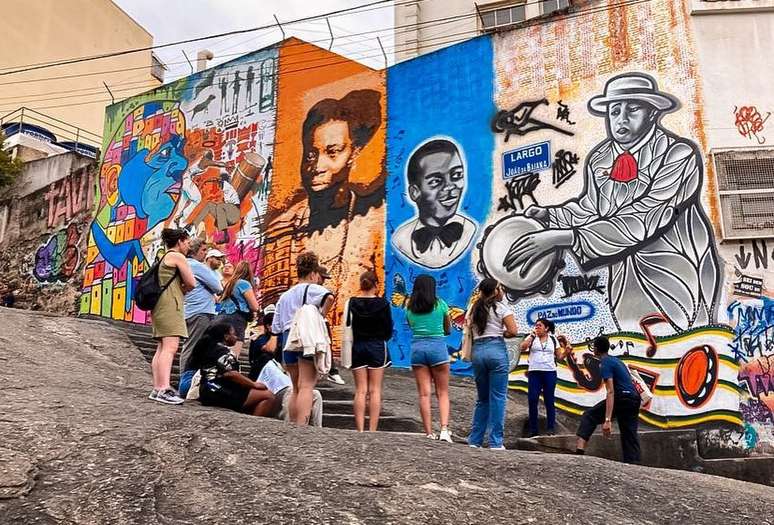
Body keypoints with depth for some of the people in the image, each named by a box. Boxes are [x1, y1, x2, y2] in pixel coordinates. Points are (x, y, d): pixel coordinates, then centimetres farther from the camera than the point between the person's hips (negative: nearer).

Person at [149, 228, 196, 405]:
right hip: (170, 304, -10)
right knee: (171, 346, -18)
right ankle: (164, 390, -26)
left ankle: (157, 389, 3)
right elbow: (191, 283, -6)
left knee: (162, 347, 6)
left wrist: (179, 289, 7)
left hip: (161, 305, 10)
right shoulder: (177, 256, -3)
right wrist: (182, 289, 12)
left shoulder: (165, 258, 25)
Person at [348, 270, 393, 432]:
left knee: (360, 391, 6)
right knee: (375, 391, 4)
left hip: (357, 347, 1)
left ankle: (360, 430, 3)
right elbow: (389, 331, -1)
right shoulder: (382, 303, -7)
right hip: (377, 347, -1)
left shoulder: (351, 303, -4)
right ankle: (372, 430, 3)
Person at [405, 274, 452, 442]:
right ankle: (444, 429, -8)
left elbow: (411, 327, 12)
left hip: (417, 347, 2)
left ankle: (429, 434, 4)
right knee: (442, 393, 6)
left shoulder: (409, 308, 6)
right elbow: (448, 330, 11)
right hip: (437, 346, -2)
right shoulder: (440, 304, 2)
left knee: (424, 394, 4)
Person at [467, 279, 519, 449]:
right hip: (496, 349, -5)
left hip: (477, 351, 5)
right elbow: (513, 331, -8)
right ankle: (495, 442, -2)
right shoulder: (501, 307, 0)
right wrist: (502, 334, 11)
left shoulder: (475, 309, 16)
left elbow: (471, 332, 11)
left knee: (482, 398, 14)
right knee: (498, 397, -1)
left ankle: (475, 439, 13)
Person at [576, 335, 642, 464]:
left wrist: (607, 420, -22)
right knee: (630, 437, 11)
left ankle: (580, 450, -16)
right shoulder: (616, 360, 22)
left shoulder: (605, 363, -5)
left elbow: (610, 392, -16)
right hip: (635, 400, 8)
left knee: (589, 416, 0)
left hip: (622, 398, -8)